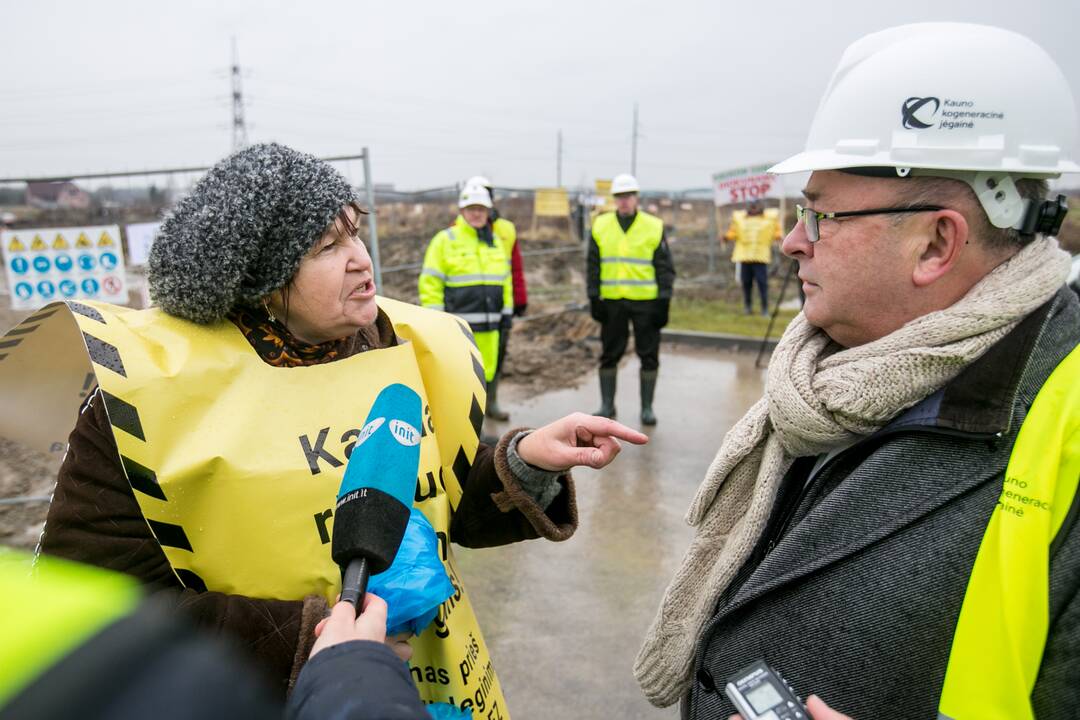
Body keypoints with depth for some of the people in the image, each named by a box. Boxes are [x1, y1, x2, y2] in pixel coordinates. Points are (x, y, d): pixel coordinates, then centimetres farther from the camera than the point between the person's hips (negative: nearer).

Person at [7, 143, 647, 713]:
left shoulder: (413, 348, -8)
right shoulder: (153, 383, -19)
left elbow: (458, 511, 0)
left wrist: (527, 462, -19)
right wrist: (306, 641, -24)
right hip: (277, 697, -3)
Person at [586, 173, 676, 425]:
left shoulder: (654, 227, 0)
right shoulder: (601, 226, 5)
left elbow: (665, 267, 2)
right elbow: (593, 265, 7)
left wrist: (664, 302, -4)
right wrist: (594, 298, 0)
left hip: (646, 301, -1)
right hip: (611, 301, 1)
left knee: (649, 355, 4)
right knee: (609, 355, 8)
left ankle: (647, 407, 17)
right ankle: (607, 405, 21)